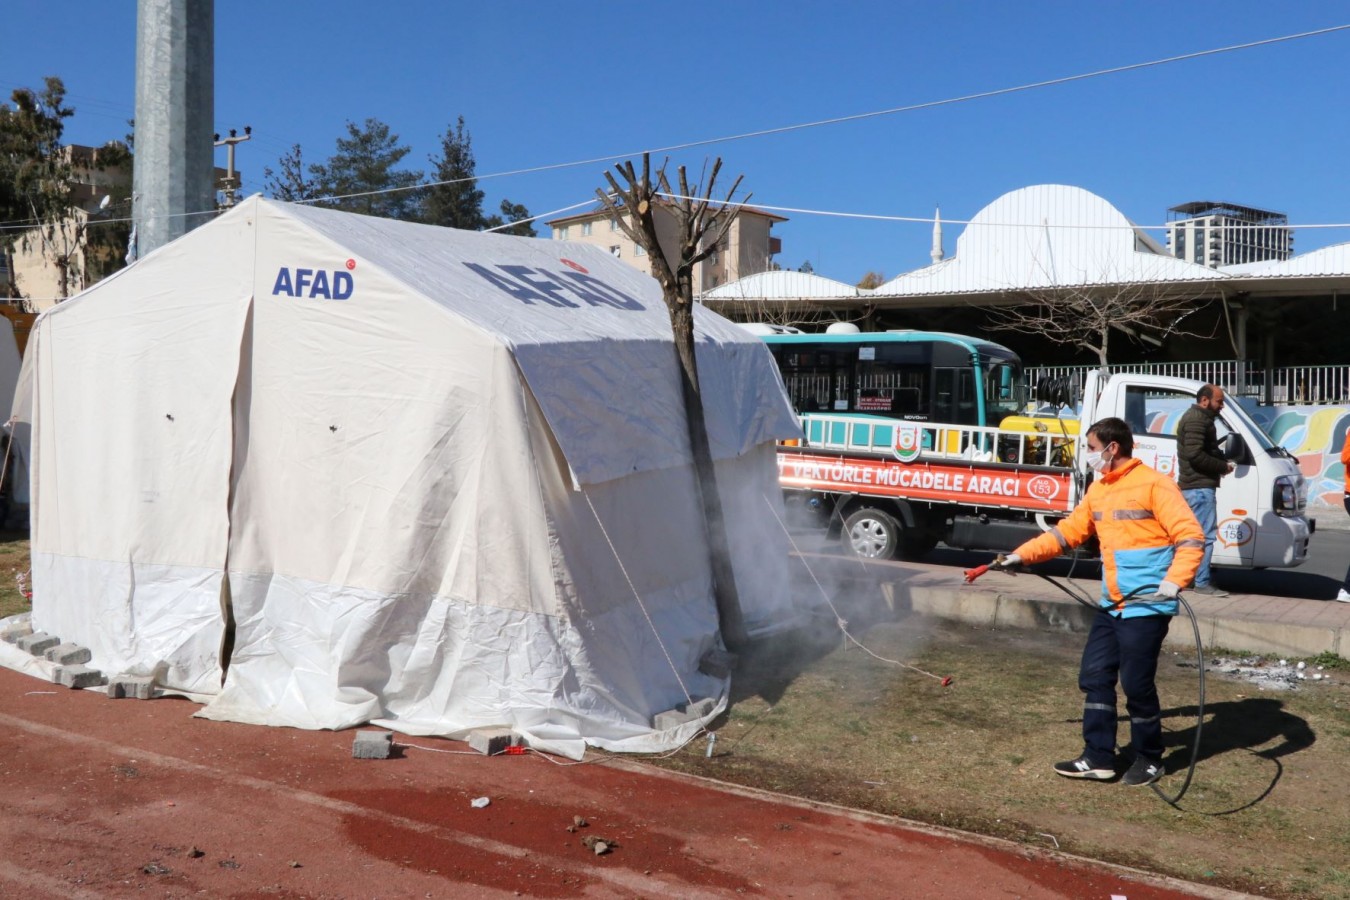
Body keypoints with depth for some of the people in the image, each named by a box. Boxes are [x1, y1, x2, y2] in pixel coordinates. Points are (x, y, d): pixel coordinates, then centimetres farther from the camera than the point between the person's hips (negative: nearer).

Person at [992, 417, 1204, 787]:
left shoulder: (1154, 485, -11)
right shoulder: (1098, 490, 12)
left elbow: (1191, 537, -15)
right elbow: (1068, 531, 19)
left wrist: (1174, 581, -27)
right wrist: (1023, 554, 14)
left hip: (1146, 606, -8)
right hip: (1111, 606, 8)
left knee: (1137, 684, -1)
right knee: (1095, 677, 8)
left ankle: (1149, 761, 17)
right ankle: (1098, 758, 16)